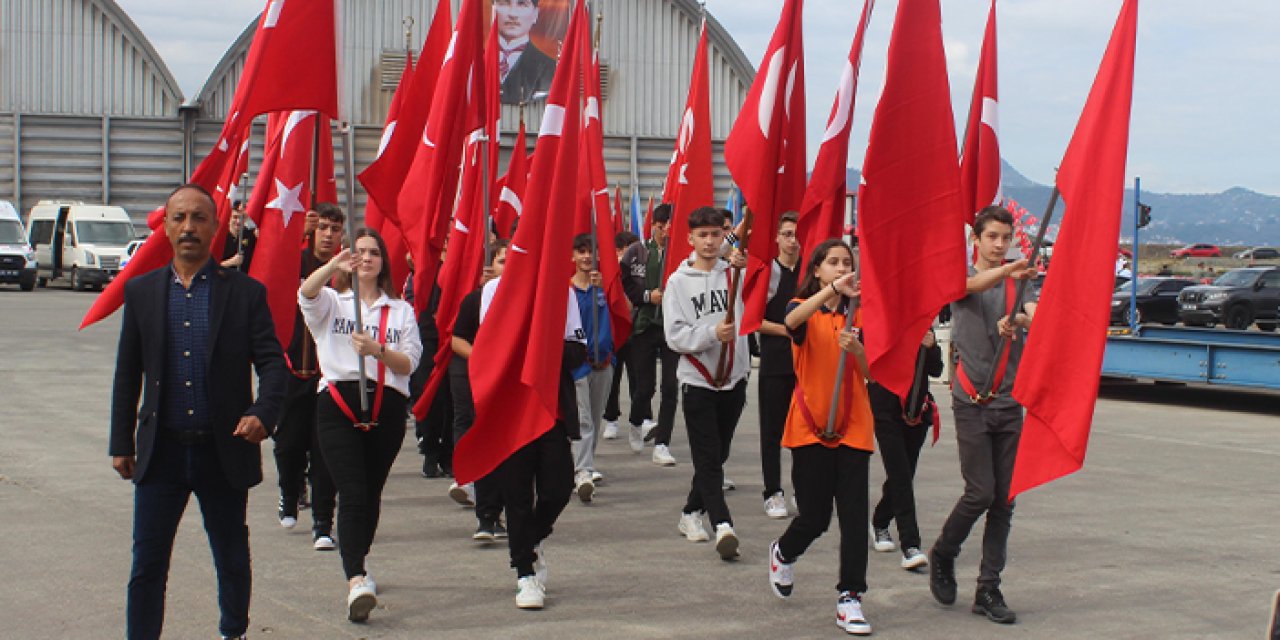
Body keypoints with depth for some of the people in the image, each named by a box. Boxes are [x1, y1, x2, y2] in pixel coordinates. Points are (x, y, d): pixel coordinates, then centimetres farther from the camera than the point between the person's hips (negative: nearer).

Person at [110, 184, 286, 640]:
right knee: (147, 563, 2)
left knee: (232, 559, 13)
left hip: (224, 450, -1)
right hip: (161, 450, 1)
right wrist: (121, 443, 7)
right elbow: (127, 374, 9)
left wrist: (261, 413, -21)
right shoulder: (141, 291, 5)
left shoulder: (245, 292, -1)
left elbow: (272, 362, -3)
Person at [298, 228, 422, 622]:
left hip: (387, 407, 3)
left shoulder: (401, 310, 16)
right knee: (352, 492, -16)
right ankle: (355, 579, -25)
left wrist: (377, 350, -14)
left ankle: (358, 566, 27)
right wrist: (334, 266, -33)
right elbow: (306, 293, -14)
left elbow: (409, 363, 6)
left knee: (371, 492, 9)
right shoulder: (331, 302, 10)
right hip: (338, 401, -3)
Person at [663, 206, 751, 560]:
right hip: (697, 381, -3)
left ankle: (691, 514, 28)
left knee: (717, 455, 13)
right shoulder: (679, 282, -1)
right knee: (707, 459, -8)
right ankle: (722, 525, -15)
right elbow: (674, 336, -6)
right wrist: (712, 334, -21)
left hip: (734, 378, 3)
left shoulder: (736, 274, 5)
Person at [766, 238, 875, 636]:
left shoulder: (859, 316, 9)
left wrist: (856, 349, -16)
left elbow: (871, 373, 4)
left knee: (854, 515, -5)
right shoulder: (803, 309, 0)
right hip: (811, 425, -2)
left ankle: (849, 598, 2)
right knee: (814, 516, 2)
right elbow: (792, 321, -27)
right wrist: (831, 289, -38)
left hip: (853, 426, 2)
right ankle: (783, 553, 35)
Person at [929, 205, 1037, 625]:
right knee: (981, 492, -9)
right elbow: (975, 284, -24)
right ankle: (942, 555, 17)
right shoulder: (962, 274, 1)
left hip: (1009, 402, 4)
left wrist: (1020, 320, -33)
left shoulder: (1018, 282, 10)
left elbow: (1037, 316, -9)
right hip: (972, 401, -4)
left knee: (1004, 499, 2)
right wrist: (1010, 271, -44)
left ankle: (989, 590, 10)